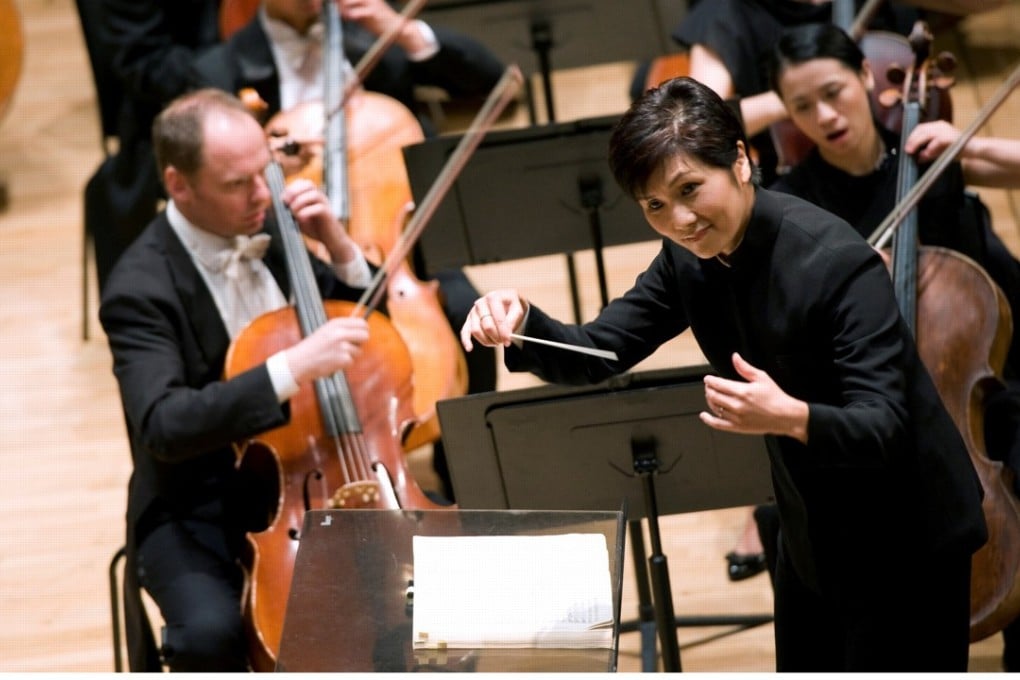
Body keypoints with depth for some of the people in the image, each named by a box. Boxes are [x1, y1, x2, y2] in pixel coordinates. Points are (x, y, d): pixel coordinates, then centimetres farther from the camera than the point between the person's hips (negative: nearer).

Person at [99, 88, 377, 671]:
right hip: (199, 515, -5)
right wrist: (291, 369, -40)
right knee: (211, 632, -33)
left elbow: (364, 327, 12)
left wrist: (339, 247, -8)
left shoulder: (268, 230, 2)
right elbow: (162, 426, -32)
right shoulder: (141, 289, -18)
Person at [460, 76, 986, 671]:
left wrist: (791, 417, -51)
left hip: (905, 542, -7)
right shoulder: (688, 258, -6)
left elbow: (883, 430, -31)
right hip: (812, 535, 7)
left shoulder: (839, 263, -28)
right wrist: (520, 322, -25)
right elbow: (596, 354, -4)